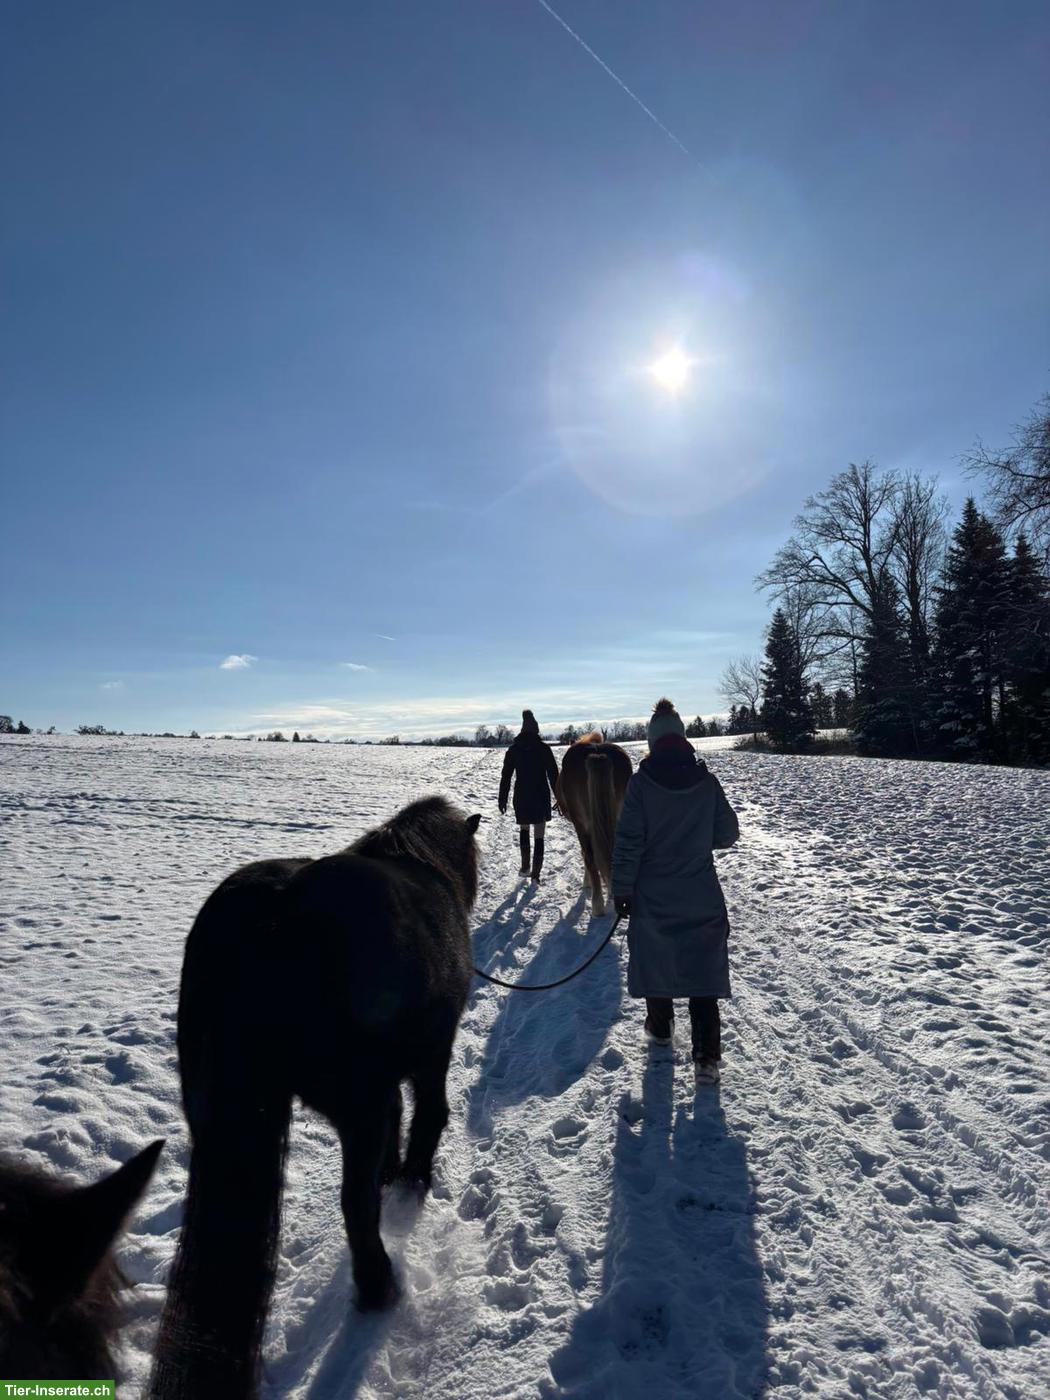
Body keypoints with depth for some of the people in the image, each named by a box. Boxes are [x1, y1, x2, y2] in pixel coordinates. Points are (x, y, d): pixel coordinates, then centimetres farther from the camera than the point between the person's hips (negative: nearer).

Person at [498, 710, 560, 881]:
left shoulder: (513, 749, 0)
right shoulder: (543, 748, -7)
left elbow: (506, 776, 3)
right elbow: (553, 775, -6)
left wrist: (502, 799, 10)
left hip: (521, 798, 2)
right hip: (541, 798, -2)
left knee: (524, 829, 25)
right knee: (539, 837, 5)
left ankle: (525, 866, 22)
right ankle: (535, 874, 2)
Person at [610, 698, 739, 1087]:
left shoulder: (641, 782, -12)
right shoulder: (707, 781, -5)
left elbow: (628, 842, -12)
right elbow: (727, 834, 3)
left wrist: (622, 889, -4)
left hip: (653, 897, -1)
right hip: (701, 898, 1)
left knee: (654, 960, 18)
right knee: (703, 969, 7)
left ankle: (660, 1028, 37)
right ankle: (706, 1058, 5)